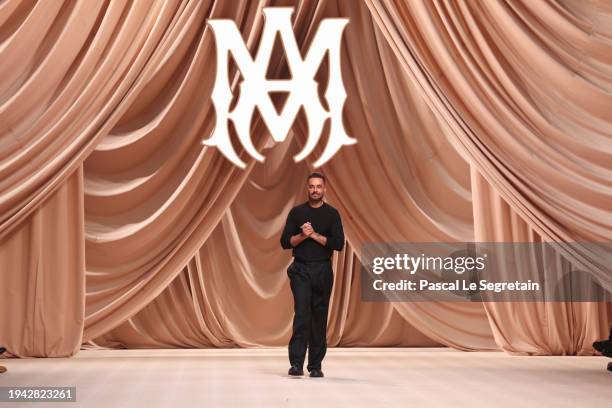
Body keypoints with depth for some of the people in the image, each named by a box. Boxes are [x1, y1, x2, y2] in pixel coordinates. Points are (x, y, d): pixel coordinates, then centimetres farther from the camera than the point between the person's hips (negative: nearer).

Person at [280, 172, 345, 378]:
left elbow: (339, 244, -7)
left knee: (319, 318, 6)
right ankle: (296, 363, -13)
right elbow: (285, 242, 1)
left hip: (323, 270, 1)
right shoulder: (297, 212, 5)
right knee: (301, 315, -12)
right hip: (300, 270, -1)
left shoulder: (332, 214, 3)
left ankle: (315, 365, 14)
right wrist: (303, 235, -15)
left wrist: (315, 234, -13)